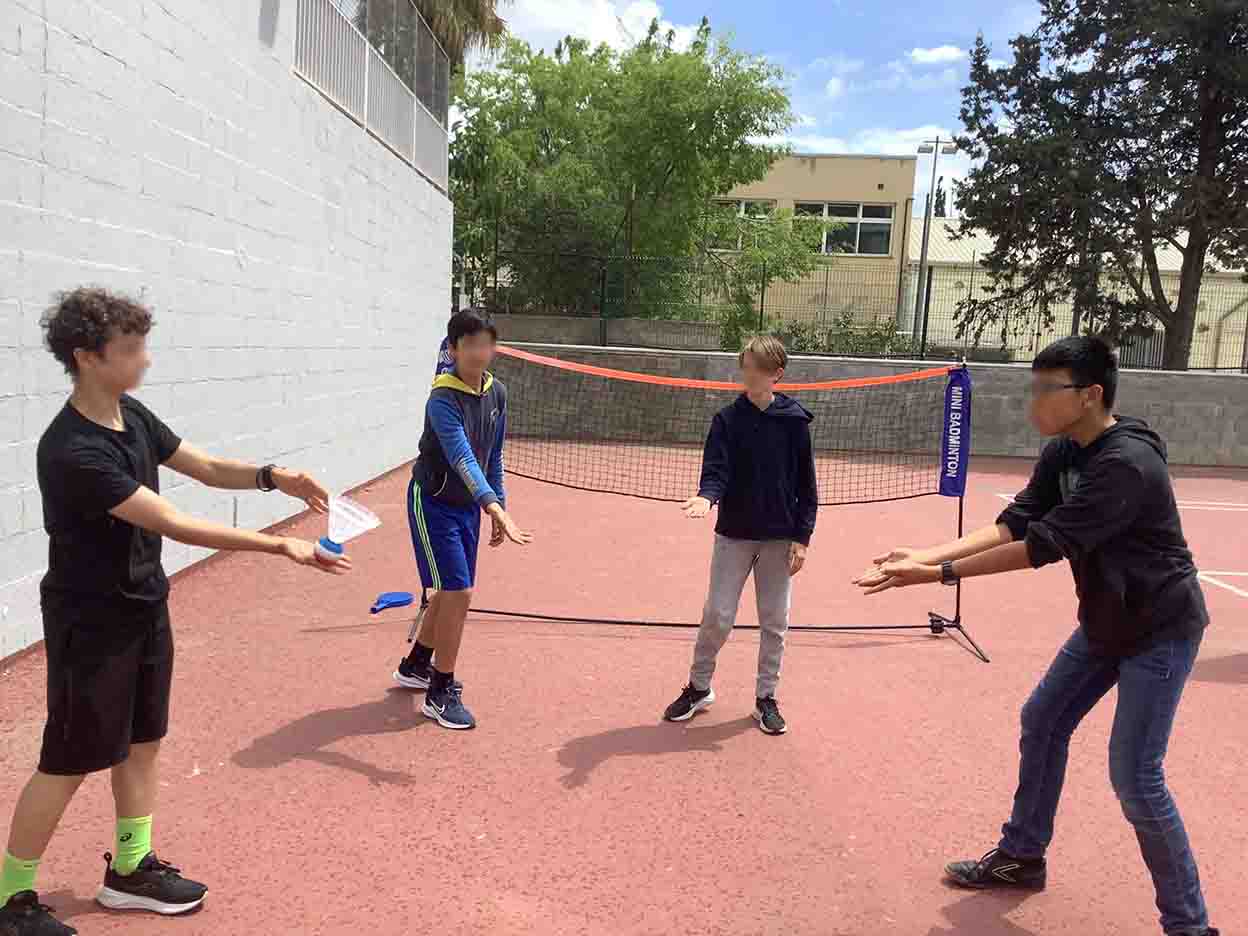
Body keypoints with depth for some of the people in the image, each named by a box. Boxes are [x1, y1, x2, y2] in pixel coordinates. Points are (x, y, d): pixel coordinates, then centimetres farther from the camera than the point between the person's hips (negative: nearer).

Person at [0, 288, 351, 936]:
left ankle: (129, 869, 34)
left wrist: (272, 477, -11)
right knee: (68, 762, 5)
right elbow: (172, 523, -31)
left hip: (145, 609, 8)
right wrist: (280, 545, -31)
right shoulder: (73, 452, -28)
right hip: (91, 625, -8)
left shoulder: (133, 417, 0)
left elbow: (206, 468, 8)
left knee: (142, 741, 17)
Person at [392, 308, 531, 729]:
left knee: (452, 592, 17)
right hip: (433, 504, -7)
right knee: (458, 593, -11)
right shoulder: (443, 400, -25)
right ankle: (440, 693, 5)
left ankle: (415, 666, 39)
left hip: (469, 505, 8)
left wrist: (499, 508, 8)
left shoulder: (497, 393, -2)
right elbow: (463, 460, -39)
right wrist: (496, 510, -50)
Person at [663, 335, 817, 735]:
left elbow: (806, 485, 0)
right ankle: (698, 687, 22)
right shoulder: (727, 420, -2)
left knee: (774, 621, 8)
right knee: (717, 616, 2)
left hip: (779, 538, 0)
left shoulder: (794, 421, -2)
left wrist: (802, 538, -5)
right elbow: (716, 470, -9)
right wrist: (707, 496, -32)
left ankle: (766, 697, 23)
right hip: (734, 534, 0)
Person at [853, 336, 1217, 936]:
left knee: (1134, 776, -9)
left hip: (1159, 629, -9)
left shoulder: (1126, 464, -30)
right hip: (1105, 621, 9)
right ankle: (1022, 856, 30)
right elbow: (1015, 522, -9)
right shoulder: (1062, 454, -2)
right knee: (1042, 722, 13)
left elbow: (1044, 545, -33)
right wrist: (928, 554, -23)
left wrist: (941, 575, -32)